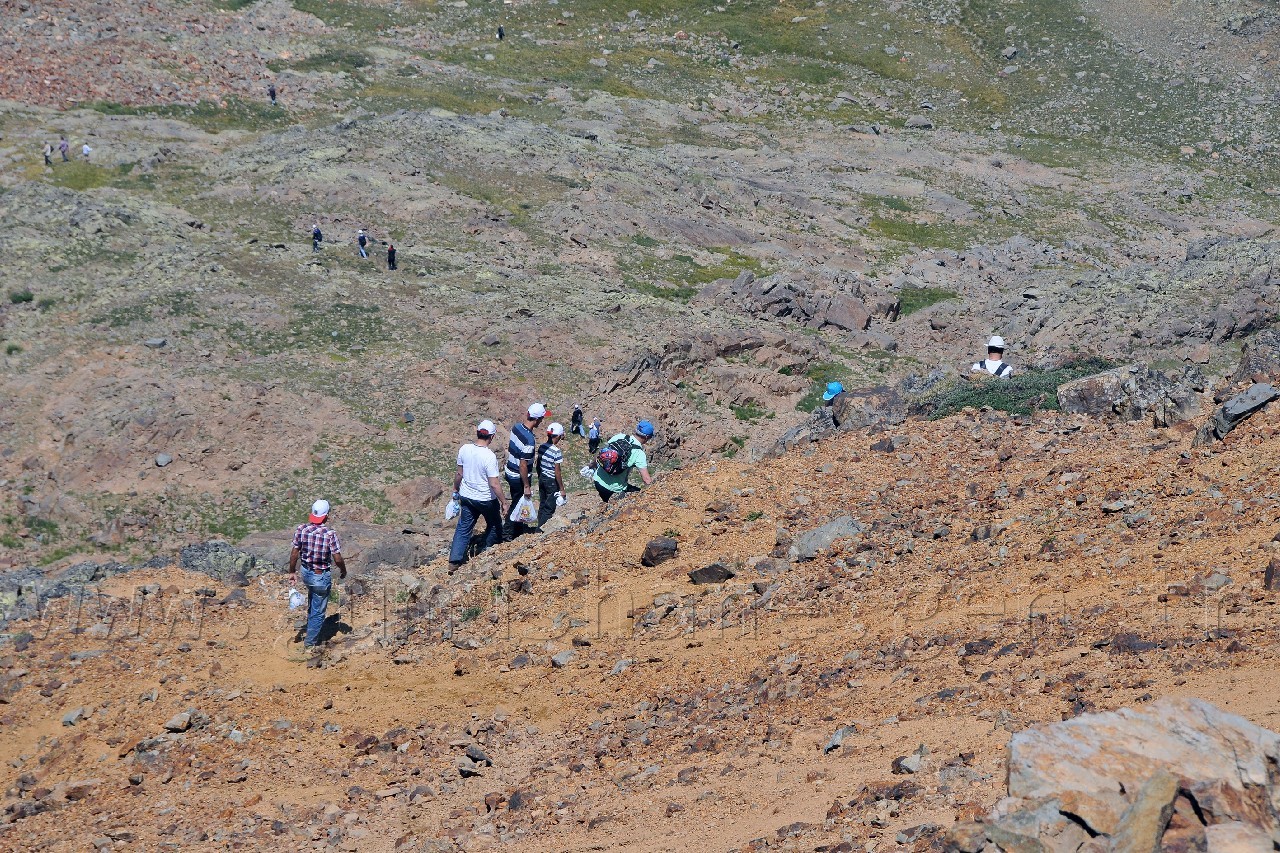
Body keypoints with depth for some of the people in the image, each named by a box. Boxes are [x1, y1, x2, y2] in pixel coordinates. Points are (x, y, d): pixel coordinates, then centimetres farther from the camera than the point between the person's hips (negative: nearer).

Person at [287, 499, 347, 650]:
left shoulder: (301, 529, -13)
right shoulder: (330, 533, -24)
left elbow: (294, 554, -5)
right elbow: (337, 559, -19)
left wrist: (292, 572, 8)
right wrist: (343, 570, 2)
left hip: (306, 573, 5)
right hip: (322, 576, -5)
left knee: (312, 602, 32)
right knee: (318, 610, 13)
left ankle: (311, 630, 47)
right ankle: (310, 641, 22)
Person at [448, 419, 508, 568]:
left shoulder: (464, 449, -10)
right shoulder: (489, 457, -26)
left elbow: (459, 473, 2)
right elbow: (494, 484, -22)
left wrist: (456, 490, 18)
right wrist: (504, 502, -11)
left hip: (466, 496, 5)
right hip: (486, 499, -5)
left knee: (463, 528, 15)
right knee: (494, 525, 22)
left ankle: (454, 560, 13)